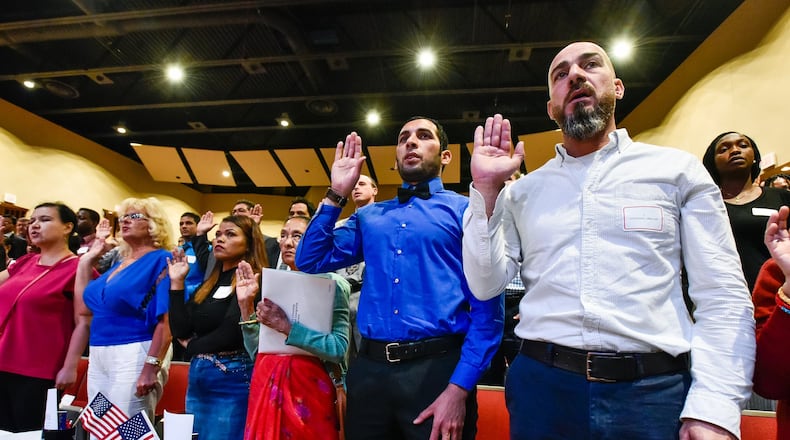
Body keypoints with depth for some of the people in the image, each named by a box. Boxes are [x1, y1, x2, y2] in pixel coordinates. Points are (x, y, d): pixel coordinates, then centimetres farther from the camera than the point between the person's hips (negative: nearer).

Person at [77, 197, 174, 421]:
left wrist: (152, 366, -24)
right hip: (99, 355, 9)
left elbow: (167, 319, -18)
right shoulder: (120, 262, 15)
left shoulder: (161, 260, -10)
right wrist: (88, 258, 15)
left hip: (134, 356, -8)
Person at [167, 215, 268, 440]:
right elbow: (180, 331, 5)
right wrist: (177, 282, 3)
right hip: (197, 379, 8)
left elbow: (231, 333, -20)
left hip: (233, 379, -7)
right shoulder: (209, 284, 13)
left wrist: (193, 347, -2)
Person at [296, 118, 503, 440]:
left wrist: (459, 388, -14)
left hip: (437, 369, -4)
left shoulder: (465, 210, 0)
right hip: (369, 370, 4)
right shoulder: (370, 216, 14)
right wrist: (336, 195, 3)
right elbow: (310, 261, 9)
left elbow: (488, 310, -6)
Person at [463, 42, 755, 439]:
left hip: (655, 390, -1)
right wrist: (486, 190, -8)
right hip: (541, 383, 2)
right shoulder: (522, 190, 7)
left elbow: (723, 296, -1)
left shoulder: (677, 169, 3)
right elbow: (486, 285, -1)